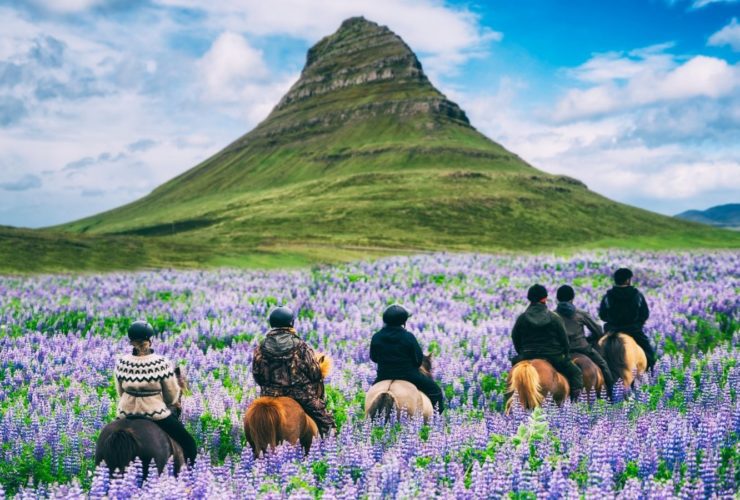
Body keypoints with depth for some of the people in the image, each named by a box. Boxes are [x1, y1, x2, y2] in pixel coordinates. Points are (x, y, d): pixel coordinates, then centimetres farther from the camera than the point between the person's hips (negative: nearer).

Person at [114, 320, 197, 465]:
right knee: (189, 444, 10)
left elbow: (120, 392, 3)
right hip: (156, 414, -4)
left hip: (127, 412, 4)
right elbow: (173, 395, -8)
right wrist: (171, 404, 15)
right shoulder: (162, 364, -18)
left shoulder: (121, 363, -10)